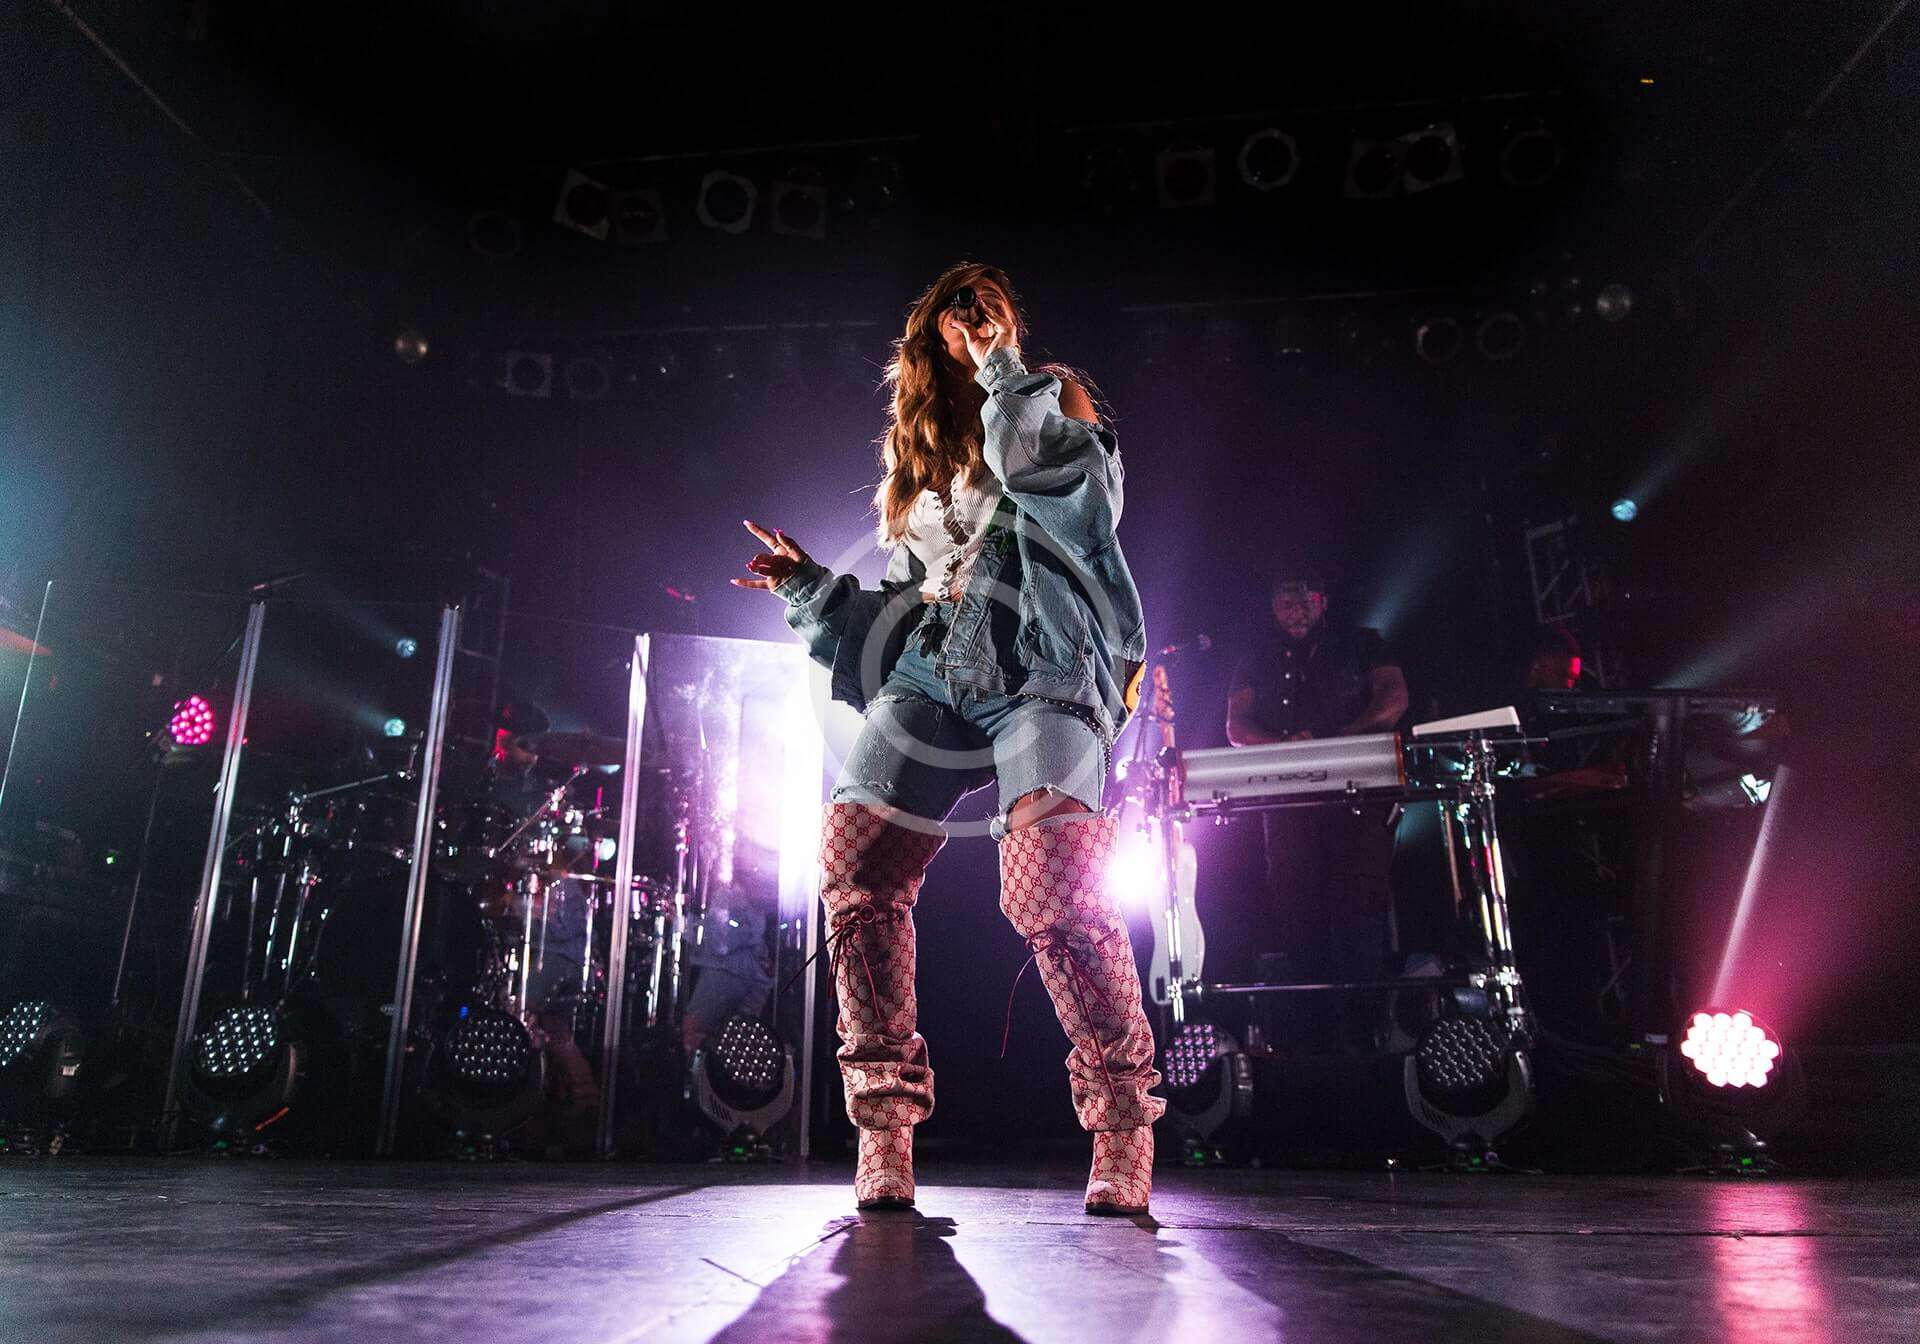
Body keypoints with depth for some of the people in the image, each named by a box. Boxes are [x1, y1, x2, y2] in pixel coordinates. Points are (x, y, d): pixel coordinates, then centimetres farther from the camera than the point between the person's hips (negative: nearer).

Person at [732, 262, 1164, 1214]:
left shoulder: (1052, 395, 17)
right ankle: (884, 1125, -1)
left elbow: (1038, 461, -10)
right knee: (856, 868, -13)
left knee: (1053, 891, -24)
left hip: (1039, 671, -4)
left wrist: (1002, 362, 3)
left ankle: (1122, 1123, -7)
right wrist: (810, 590, 15)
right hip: (930, 675, 5)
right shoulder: (913, 448, 28)